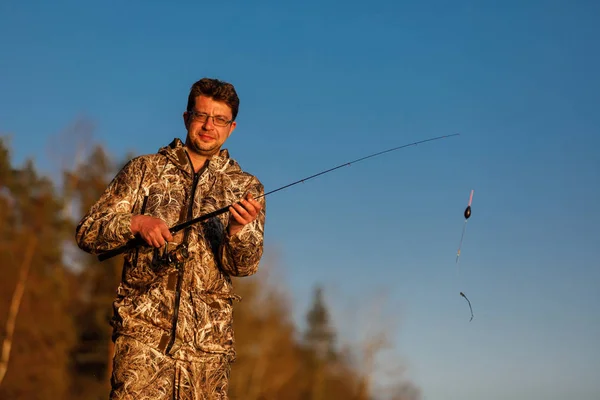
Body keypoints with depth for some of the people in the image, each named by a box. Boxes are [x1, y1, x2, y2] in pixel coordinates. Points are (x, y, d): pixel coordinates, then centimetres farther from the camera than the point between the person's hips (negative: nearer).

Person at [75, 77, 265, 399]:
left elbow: (243, 265, -1)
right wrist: (136, 222, -13)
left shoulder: (246, 188, 11)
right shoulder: (145, 169, 10)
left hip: (208, 338, 2)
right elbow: (87, 232, 6)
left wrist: (239, 228, -22)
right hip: (144, 328, -1)